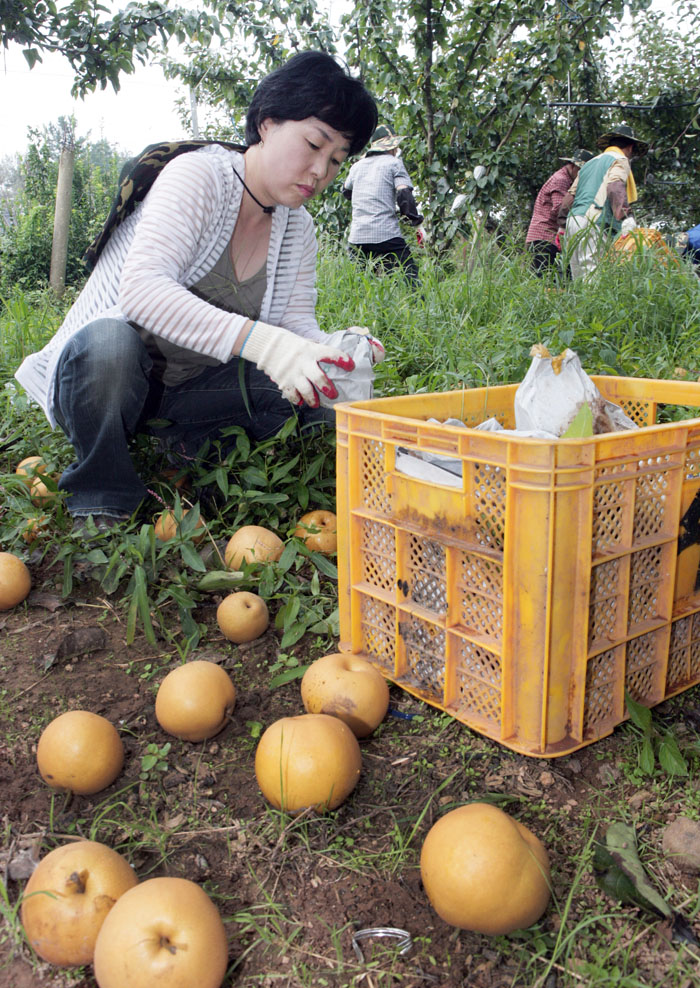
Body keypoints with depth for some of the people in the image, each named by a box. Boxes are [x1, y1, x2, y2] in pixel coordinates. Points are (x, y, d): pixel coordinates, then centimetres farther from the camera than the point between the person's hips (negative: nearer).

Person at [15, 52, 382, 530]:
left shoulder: (298, 228, 5)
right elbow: (141, 289, -33)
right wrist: (259, 340, -45)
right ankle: (101, 495, -14)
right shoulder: (197, 174, -17)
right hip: (99, 376, -5)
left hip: (185, 391, 5)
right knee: (109, 341, -40)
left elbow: (296, 322, -5)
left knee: (313, 392, -16)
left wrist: (332, 352, -29)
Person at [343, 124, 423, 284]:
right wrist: (414, 218, 4)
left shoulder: (357, 166, 19)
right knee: (409, 278, -10)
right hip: (386, 234, -5)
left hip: (357, 236, 6)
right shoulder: (394, 163, 4)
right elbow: (404, 194, -8)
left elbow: (346, 192, 36)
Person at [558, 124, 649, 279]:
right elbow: (615, 187, -14)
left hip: (573, 221, 8)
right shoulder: (620, 161, 5)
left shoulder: (590, 163, 28)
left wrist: (563, 225, 28)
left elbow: (570, 195, 25)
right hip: (593, 223, -8)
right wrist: (626, 218, -26)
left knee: (579, 276, 6)